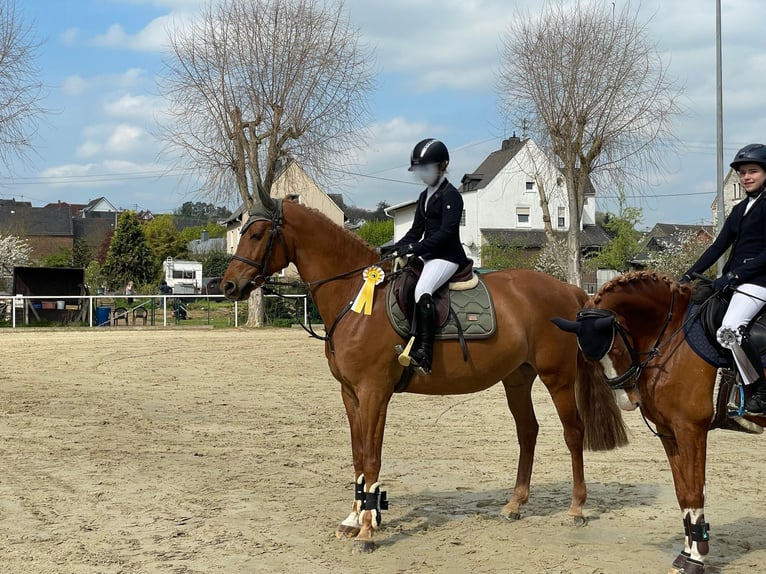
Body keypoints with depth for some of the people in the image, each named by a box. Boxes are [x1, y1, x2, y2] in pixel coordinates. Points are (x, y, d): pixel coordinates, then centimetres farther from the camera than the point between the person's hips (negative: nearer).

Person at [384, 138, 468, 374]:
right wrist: (395, 248, 5)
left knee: (422, 290, -31)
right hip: (429, 256, 11)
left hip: (447, 256, -10)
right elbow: (416, 231, 20)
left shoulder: (450, 195, -10)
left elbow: (447, 231, -20)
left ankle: (423, 354, -37)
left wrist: (416, 247, -27)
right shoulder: (424, 197, 18)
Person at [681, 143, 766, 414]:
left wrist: (734, 276, -20)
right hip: (732, 280, 10)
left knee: (729, 330, -30)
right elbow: (719, 246, 16)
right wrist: (690, 275, 7)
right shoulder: (740, 209, 18)